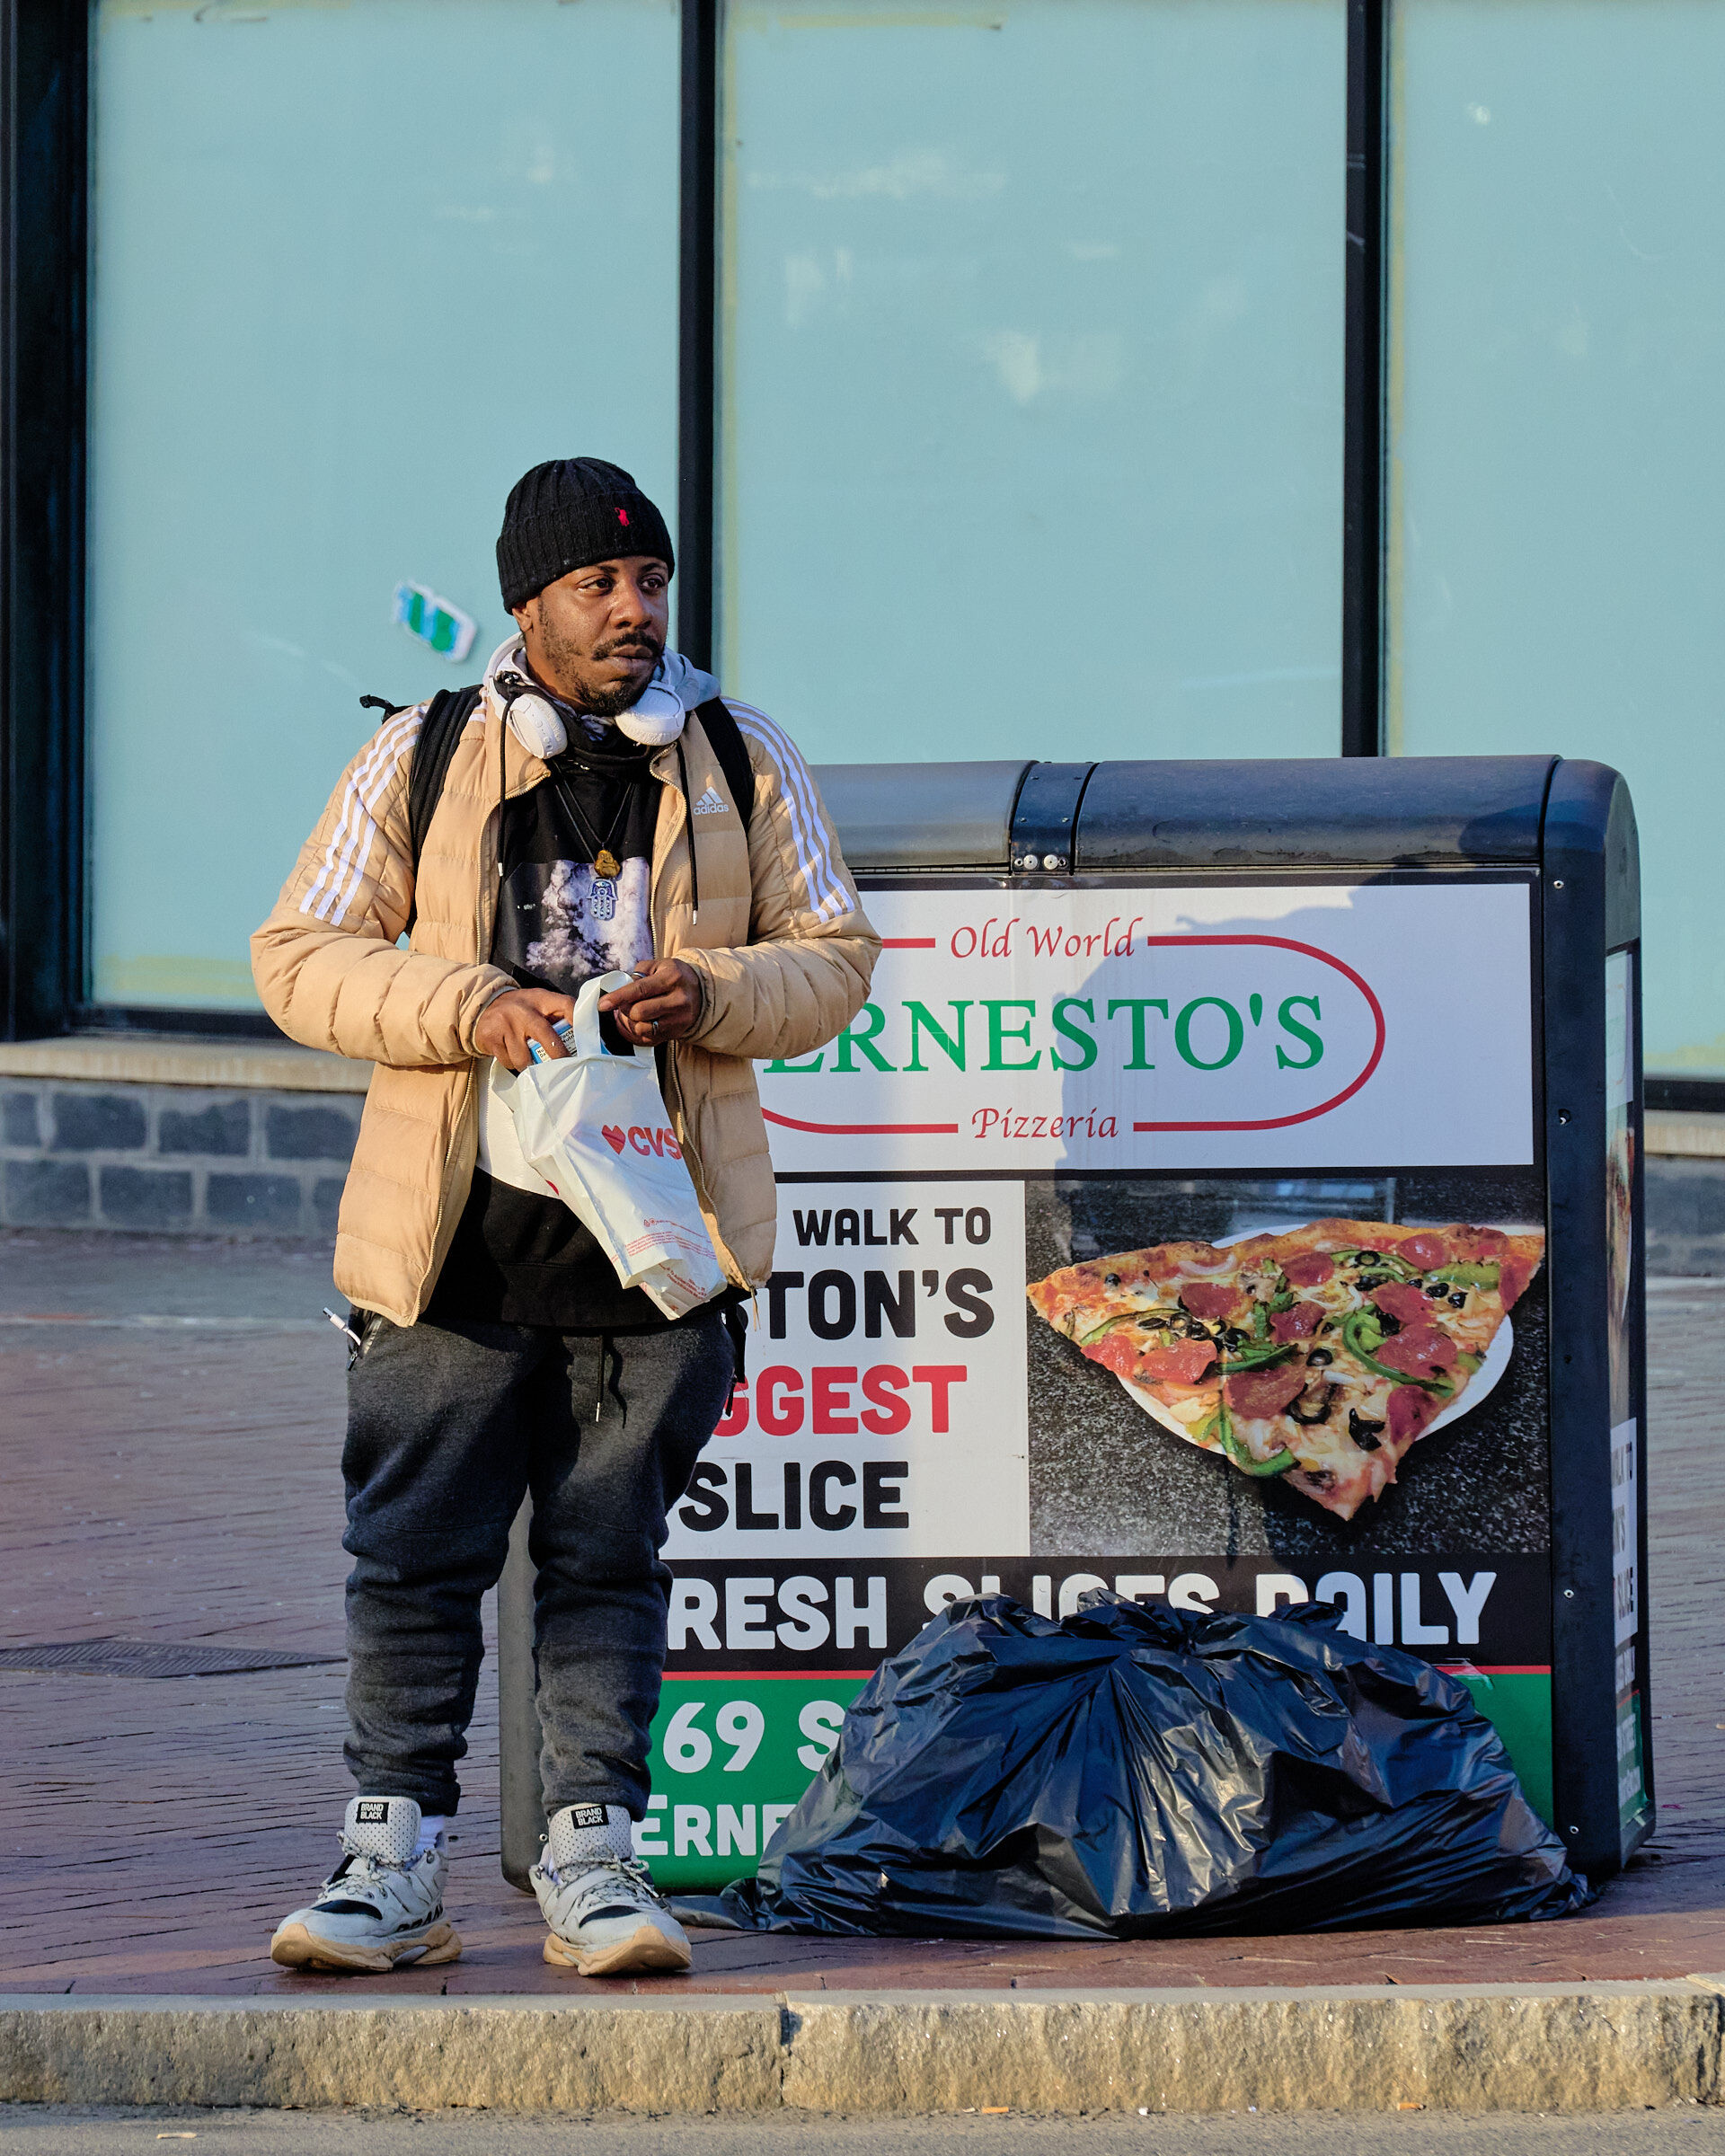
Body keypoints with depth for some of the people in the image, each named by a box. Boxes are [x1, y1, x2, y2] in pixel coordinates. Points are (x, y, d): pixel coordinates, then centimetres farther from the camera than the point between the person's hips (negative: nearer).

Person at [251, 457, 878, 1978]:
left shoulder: (743, 762, 8)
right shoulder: (419, 764, 4)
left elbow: (835, 956, 11)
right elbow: (300, 957, 3)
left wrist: (709, 998, -9)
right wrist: (471, 1010, -13)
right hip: (459, 1226, -1)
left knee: (611, 1557, 6)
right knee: (415, 1553, -1)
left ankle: (593, 1858, 11)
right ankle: (395, 1862, 6)